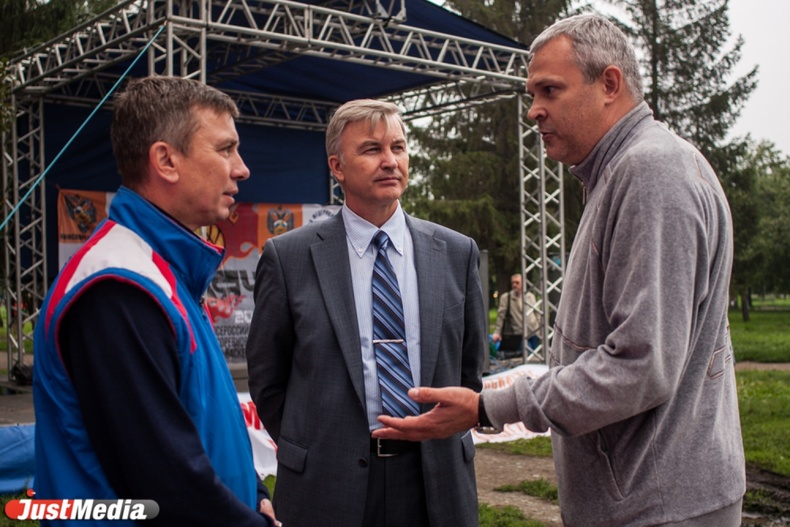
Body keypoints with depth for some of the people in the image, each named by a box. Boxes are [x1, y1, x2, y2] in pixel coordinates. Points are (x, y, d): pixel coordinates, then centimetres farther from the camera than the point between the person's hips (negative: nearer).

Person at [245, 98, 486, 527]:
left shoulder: (457, 253, 3)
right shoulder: (288, 257, -4)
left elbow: (469, 367, 10)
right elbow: (267, 379, 2)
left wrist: (447, 441, 5)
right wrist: (313, 452, 1)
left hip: (436, 482, 2)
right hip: (328, 487, -2)